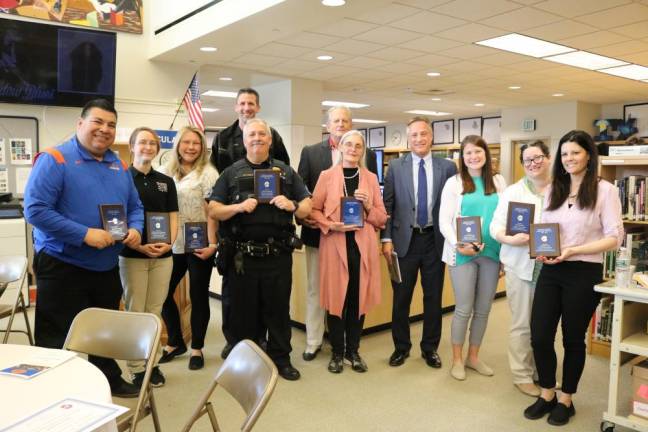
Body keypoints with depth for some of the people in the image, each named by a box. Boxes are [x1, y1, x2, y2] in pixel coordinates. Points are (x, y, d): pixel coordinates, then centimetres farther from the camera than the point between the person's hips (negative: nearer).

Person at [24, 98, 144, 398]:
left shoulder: (119, 166, 8)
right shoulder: (55, 159, -13)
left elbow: (135, 206, 15)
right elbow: (35, 210, -20)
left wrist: (135, 229, -8)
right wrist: (84, 234, -26)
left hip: (107, 268, 7)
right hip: (62, 267, -7)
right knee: (57, 339, 4)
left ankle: (110, 380, 41)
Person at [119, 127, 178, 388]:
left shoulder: (166, 182, 11)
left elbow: (173, 217, 9)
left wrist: (168, 243, -9)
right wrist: (139, 245, -16)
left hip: (163, 256, 3)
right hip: (132, 256, -3)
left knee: (155, 312, 9)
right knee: (135, 312, 2)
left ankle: (153, 363, 18)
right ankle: (137, 368, 11)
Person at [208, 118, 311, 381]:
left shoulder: (286, 172, 11)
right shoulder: (231, 173, 7)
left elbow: (307, 208, 10)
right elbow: (213, 211, 2)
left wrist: (292, 205, -11)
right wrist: (238, 207, -15)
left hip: (278, 254, 1)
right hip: (242, 255, 0)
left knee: (278, 308, 9)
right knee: (243, 309, 10)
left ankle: (281, 358, 25)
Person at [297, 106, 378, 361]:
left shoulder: (367, 155, 5)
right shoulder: (310, 152, 4)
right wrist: (304, 216, -10)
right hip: (318, 230, 0)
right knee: (315, 287, 10)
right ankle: (313, 341, 22)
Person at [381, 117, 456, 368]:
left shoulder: (447, 167, 2)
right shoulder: (396, 166, 1)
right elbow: (387, 205, 1)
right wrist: (386, 239, -5)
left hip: (435, 240, 1)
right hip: (404, 239, 0)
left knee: (433, 297, 11)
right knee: (401, 297, 8)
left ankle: (430, 347, 27)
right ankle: (401, 347, 26)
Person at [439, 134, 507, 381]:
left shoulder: (498, 181, 10)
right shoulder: (454, 183, 0)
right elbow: (444, 221, -5)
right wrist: (458, 245, -19)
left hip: (492, 252, 4)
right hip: (462, 254, -3)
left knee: (483, 309, 11)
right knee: (464, 309, 2)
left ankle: (473, 356, 28)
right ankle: (457, 359, 18)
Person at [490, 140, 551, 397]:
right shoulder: (513, 192, 1)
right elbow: (496, 225, -2)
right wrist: (510, 239, -22)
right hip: (521, 266, -2)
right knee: (522, 324, 5)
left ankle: (540, 370, 32)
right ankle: (521, 376, 18)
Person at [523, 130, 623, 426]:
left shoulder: (604, 190, -5)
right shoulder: (552, 190, 11)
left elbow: (614, 238, -9)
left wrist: (573, 250, -19)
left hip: (584, 274, -4)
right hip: (550, 271, 4)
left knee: (573, 339, 10)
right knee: (539, 336, 3)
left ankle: (566, 400, 30)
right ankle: (547, 395, 26)